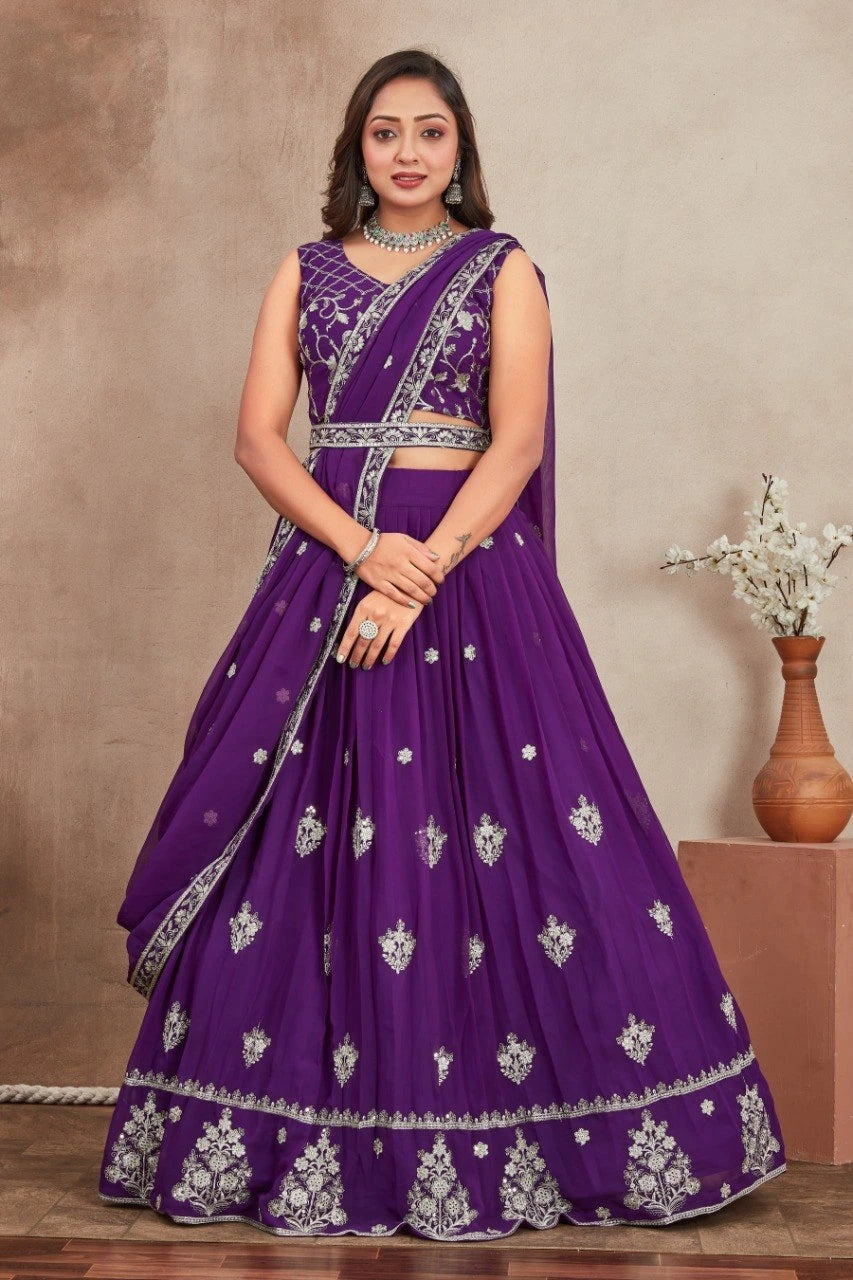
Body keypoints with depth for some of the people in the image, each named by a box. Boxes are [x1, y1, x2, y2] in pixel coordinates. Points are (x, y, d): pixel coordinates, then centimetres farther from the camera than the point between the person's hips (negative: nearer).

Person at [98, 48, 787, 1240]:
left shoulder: (503, 269, 5)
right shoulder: (307, 272, 12)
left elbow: (517, 443, -6)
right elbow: (259, 436, 3)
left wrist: (419, 576, -17)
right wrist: (363, 549, -13)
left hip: (469, 567, -2)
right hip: (322, 566, 3)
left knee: (490, 836, -4)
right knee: (308, 844, 1)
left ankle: (489, 1141, 8)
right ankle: (308, 1139, 13)